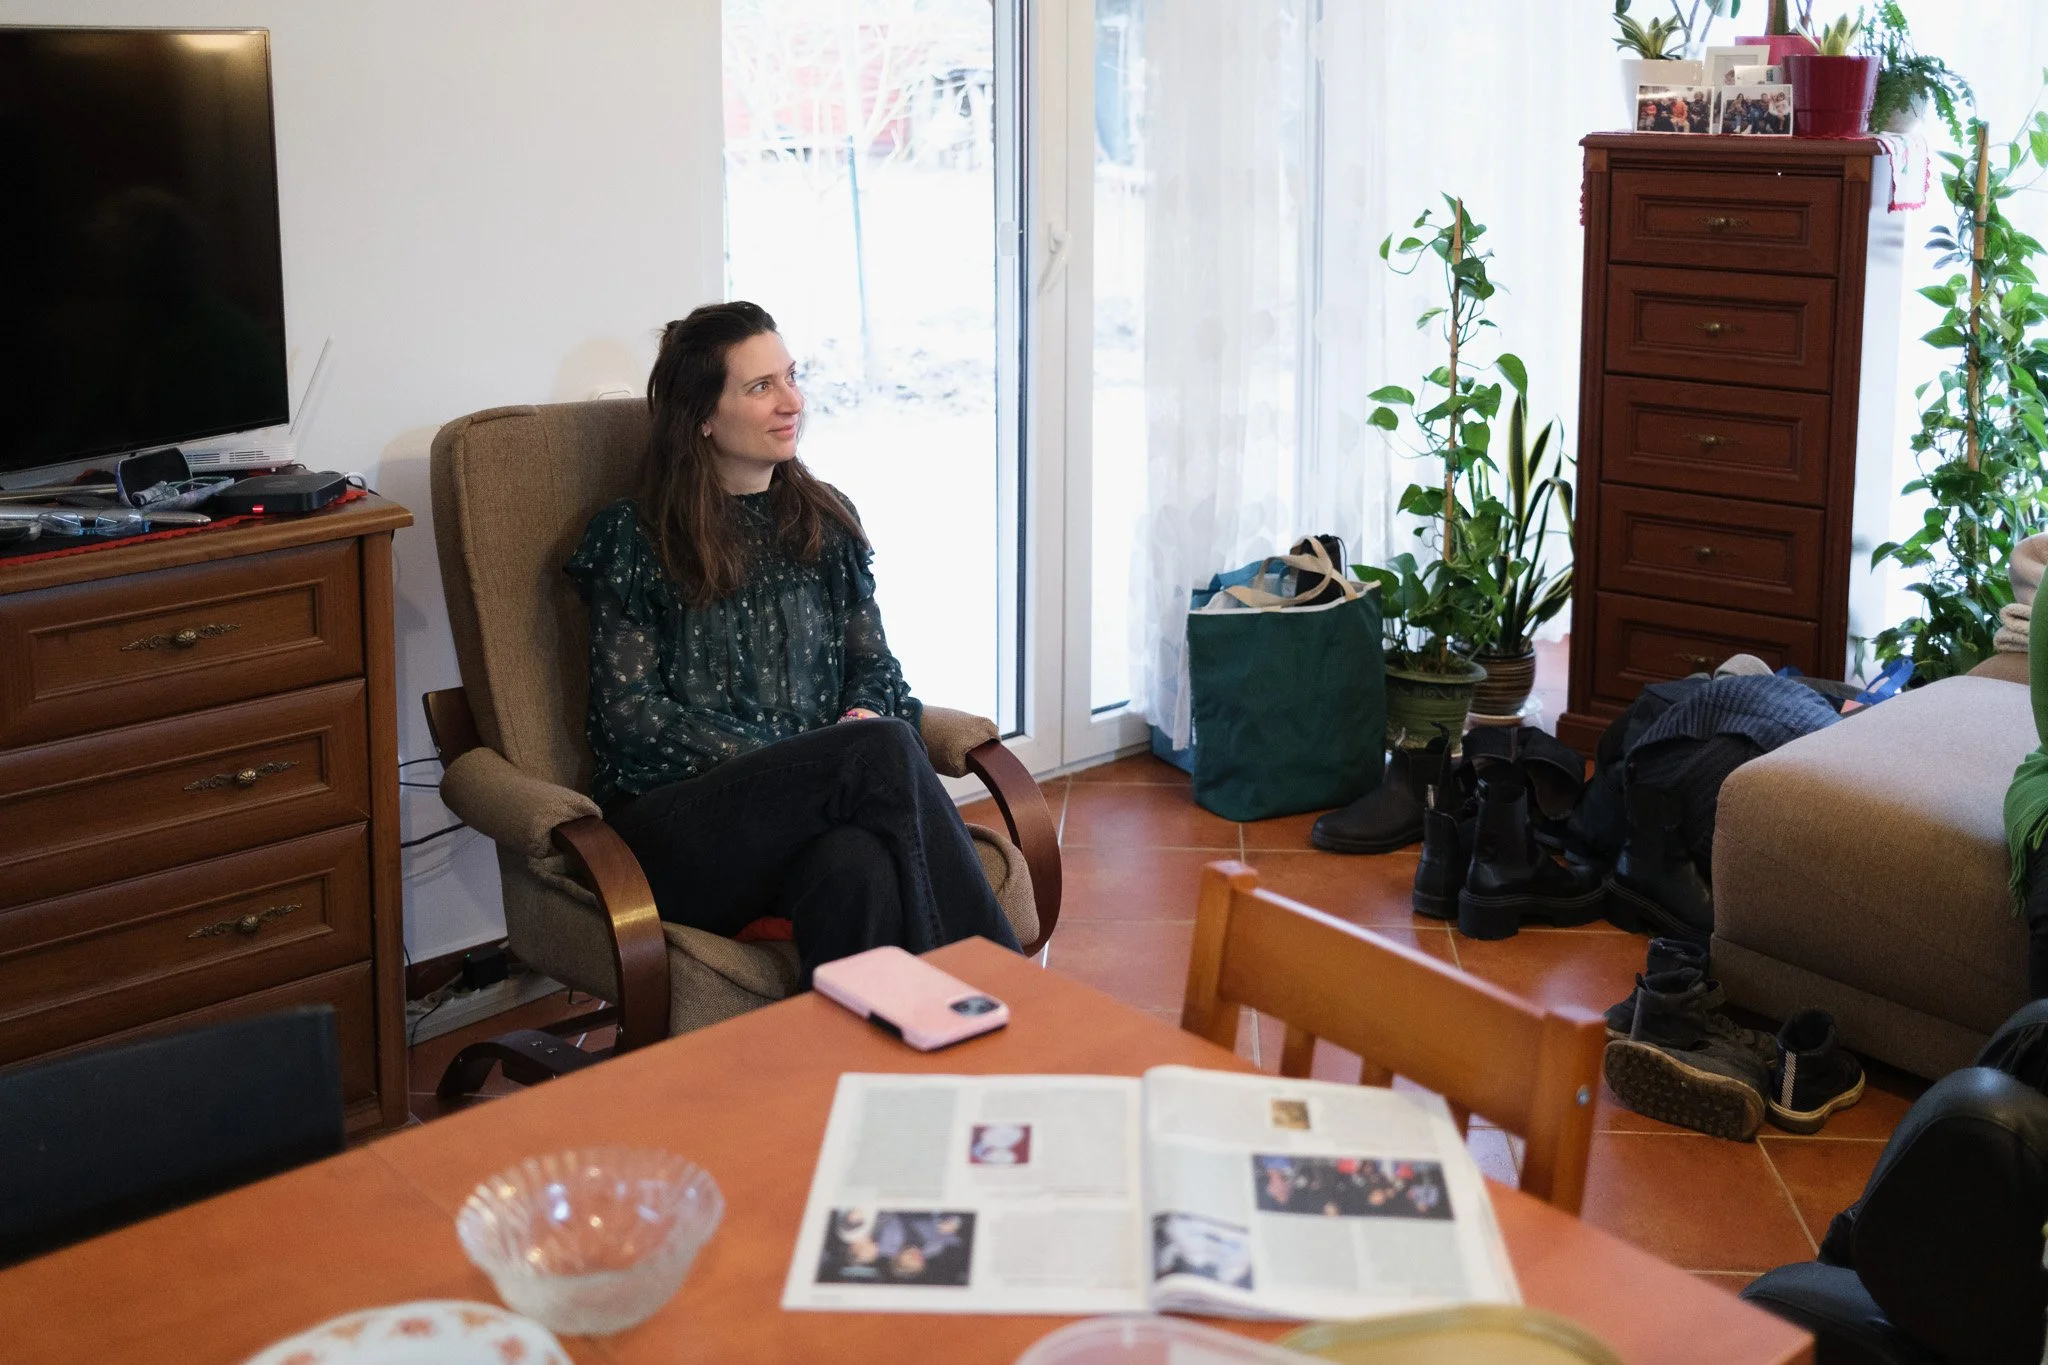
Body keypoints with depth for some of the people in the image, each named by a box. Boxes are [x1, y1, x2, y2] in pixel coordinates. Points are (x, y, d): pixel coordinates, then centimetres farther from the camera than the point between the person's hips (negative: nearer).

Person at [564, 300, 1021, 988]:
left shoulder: (824, 518, 22)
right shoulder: (632, 538, 8)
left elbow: (873, 664, 20)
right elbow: (627, 714, 0)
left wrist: (864, 719, -7)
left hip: (815, 797, 3)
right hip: (679, 817, -3)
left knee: (857, 866, -38)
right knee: (883, 749, -32)